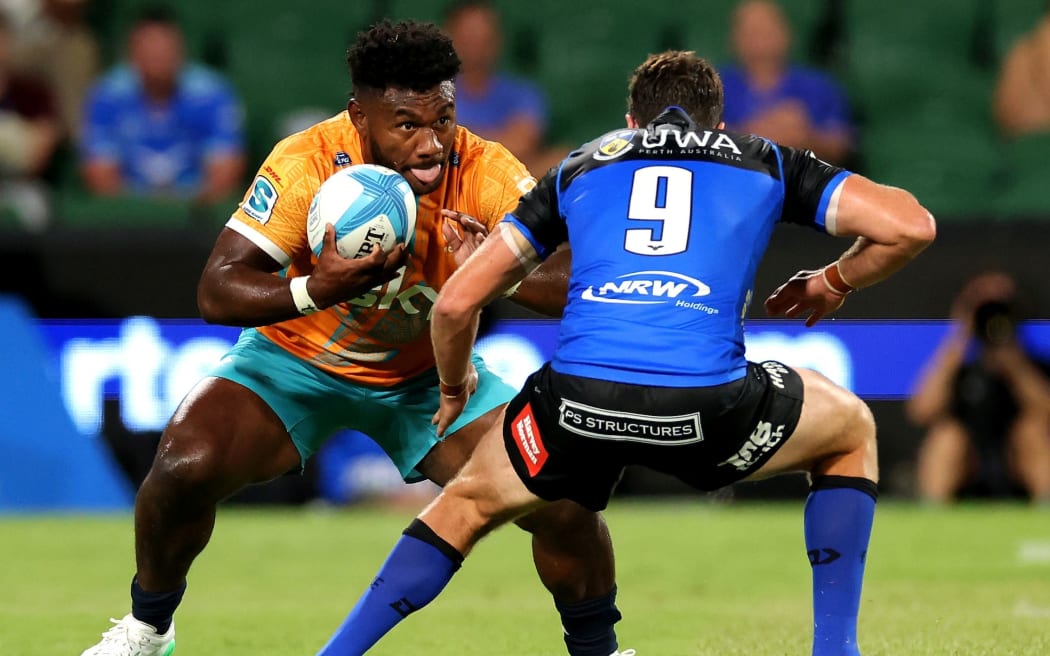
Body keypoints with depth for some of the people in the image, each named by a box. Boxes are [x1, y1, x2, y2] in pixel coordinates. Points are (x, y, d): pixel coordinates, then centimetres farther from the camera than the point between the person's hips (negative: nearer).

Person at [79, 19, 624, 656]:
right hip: (297, 358, -1)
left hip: (430, 374, 1)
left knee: (567, 502, -16)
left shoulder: (487, 173, -24)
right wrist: (316, 290, -48)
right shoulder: (307, 164, -28)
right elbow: (216, 292, -30)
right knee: (184, 467, -23)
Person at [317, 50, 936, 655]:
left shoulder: (580, 167, 27)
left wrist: (455, 389, 44)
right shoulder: (765, 162, 24)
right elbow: (910, 225, 14)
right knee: (853, 431, 29)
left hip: (577, 400, 2)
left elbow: (457, 301, 24)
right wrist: (834, 284, 33)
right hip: (708, 407, -1)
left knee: (470, 503, 31)